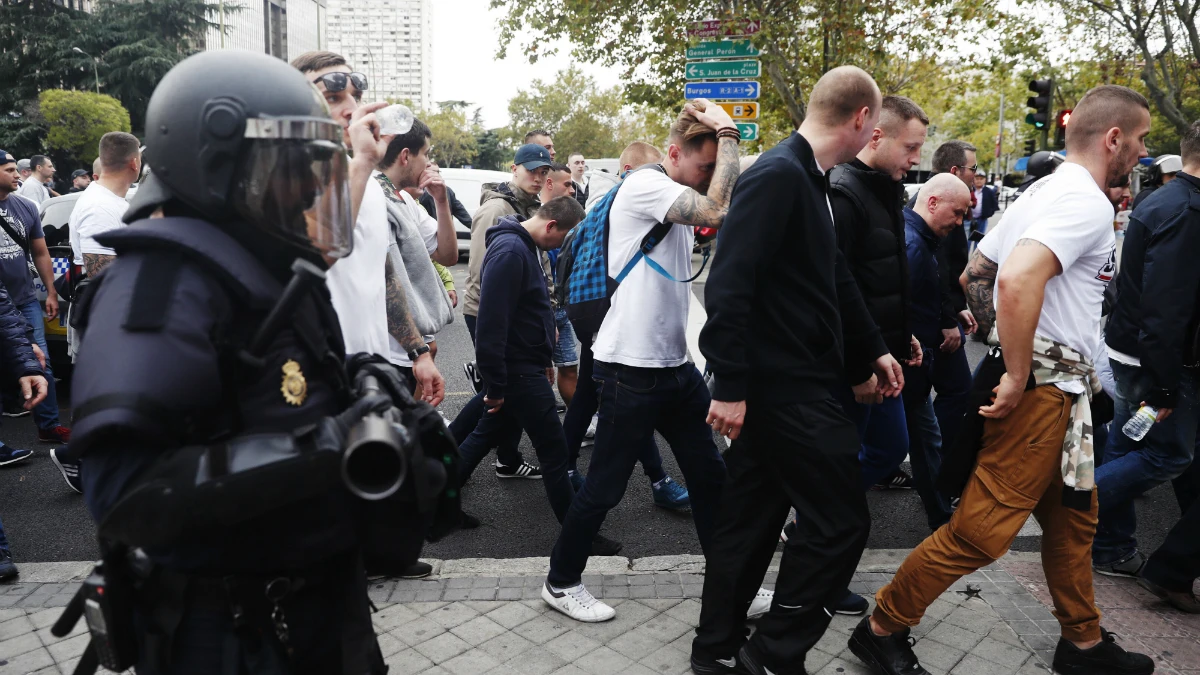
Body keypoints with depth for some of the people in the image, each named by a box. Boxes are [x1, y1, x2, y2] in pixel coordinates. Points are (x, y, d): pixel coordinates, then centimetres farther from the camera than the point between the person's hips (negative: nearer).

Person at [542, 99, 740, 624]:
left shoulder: (678, 199, 15)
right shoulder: (645, 185, -15)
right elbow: (718, 212, -25)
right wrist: (728, 133, -18)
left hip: (675, 363, 9)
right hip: (631, 368, -9)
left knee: (709, 474, 15)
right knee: (605, 486, 4)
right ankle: (562, 583, 24)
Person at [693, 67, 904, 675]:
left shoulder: (808, 180, 15)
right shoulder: (778, 175, -17)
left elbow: (834, 277, 22)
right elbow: (729, 285, -23)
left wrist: (874, 349, 25)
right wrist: (730, 386, -23)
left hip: (785, 384, 10)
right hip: (782, 385, -10)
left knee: (751, 517, 15)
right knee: (840, 520, 0)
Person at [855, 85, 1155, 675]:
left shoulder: (1045, 192, 15)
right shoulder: (1087, 202, -15)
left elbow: (973, 277, 19)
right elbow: (1018, 280, -32)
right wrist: (1018, 377, -24)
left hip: (1057, 389, 11)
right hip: (1043, 390, -11)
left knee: (1073, 519, 21)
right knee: (981, 530, -5)